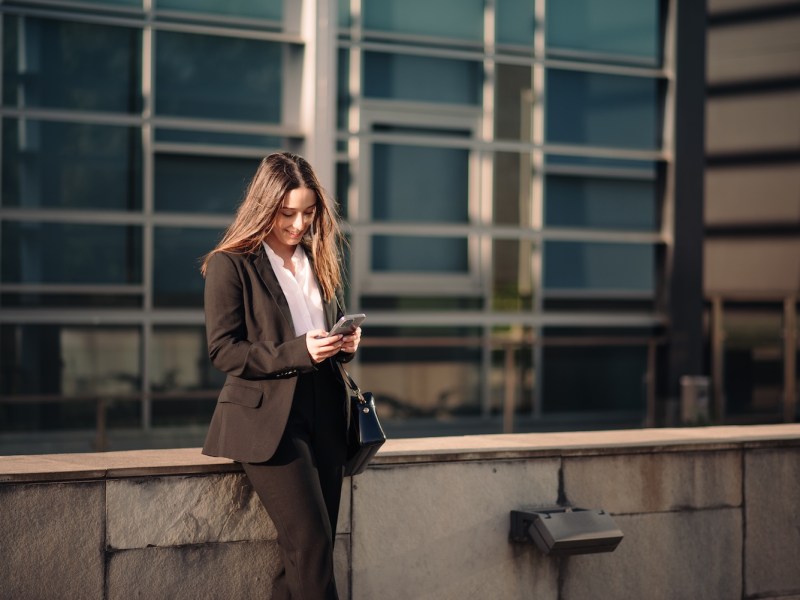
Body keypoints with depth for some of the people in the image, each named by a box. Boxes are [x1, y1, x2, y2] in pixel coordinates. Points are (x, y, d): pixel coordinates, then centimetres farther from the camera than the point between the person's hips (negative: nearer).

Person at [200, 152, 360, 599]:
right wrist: (299, 352, -20)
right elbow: (223, 351, -9)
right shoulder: (231, 264, -4)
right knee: (312, 545, -15)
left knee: (311, 553, 5)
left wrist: (346, 342, 1)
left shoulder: (320, 261, 15)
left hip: (324, 415, 6)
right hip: (267, 418, -6)